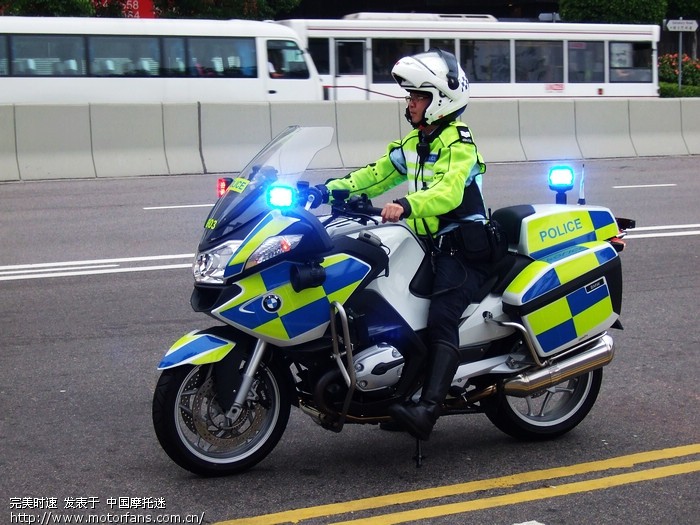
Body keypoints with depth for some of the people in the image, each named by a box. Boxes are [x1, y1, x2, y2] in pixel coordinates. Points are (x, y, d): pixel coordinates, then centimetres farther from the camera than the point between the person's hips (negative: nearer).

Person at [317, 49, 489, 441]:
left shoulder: (459, 143, -10)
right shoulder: (412, 144, 18)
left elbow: (448, 192, -27)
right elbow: (376, 176, 20)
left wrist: (406, 206, -43)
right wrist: (332, 188, 4)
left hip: (463, 247, -10)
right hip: (428, 245, 10)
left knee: (440, 317, -28)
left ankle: (428, 409, -43)